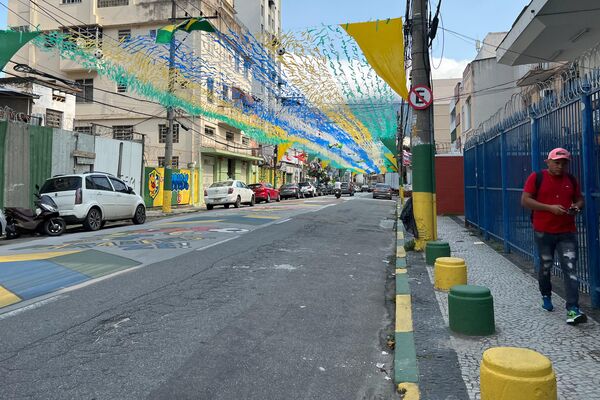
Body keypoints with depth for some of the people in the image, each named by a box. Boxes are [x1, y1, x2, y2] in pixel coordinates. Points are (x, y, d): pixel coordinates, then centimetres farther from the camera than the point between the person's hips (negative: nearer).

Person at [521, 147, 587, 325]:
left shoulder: (571, 180, 8)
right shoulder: (536, 177, -4)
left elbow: (580, 199, 18)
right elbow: (525, 200, -10)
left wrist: (576, 207, -6)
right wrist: (550, 208, -19)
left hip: (567, 232, 2)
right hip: (543, 232, -2)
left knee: (570, 269, -8)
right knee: (545, 266, 13)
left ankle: (573, 310, -10)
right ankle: (546, 297, 37)